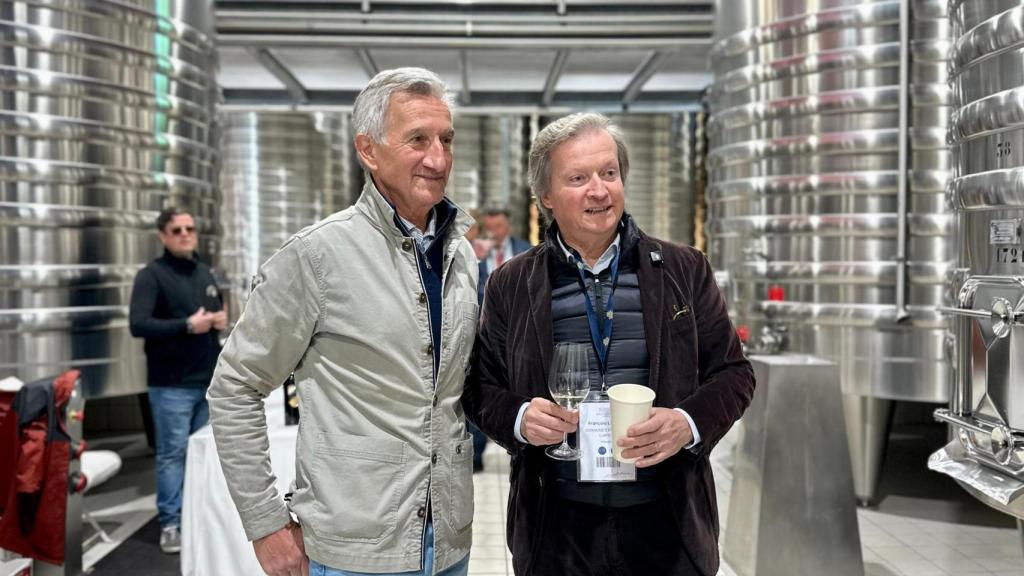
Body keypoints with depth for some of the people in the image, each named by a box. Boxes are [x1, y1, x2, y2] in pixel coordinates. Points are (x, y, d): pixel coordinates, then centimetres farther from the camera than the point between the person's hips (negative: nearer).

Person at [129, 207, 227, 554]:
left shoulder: (205, 273, 14)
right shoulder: (151, 275, -7)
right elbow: (138, 324, -17)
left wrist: (221, 319, 2)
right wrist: (188, 325, -21)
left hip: (209, 380, 6)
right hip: (172, 384, -6)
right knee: (172, 453, -2)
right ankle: (171, 524, 8)